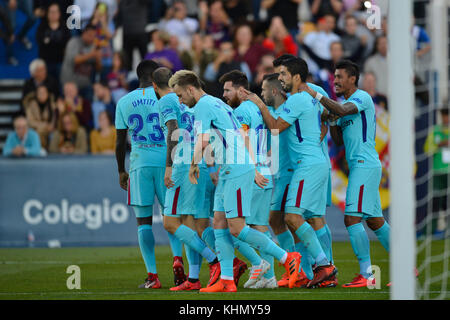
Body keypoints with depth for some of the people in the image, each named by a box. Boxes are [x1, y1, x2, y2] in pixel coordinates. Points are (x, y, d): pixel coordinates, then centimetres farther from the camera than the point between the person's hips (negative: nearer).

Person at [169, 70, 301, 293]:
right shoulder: (217, 103, 22)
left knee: (236, 228, -10)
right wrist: (254, 171, 27)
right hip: (229, 172, 10)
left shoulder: (202, 106, -8)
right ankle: (226, 281, 4)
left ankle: (288, 258, -4)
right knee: (219, 224, 7)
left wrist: (194, 165, 0)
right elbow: (242, 138, 25)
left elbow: (202, 142, -18)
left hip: (236, 171, -10)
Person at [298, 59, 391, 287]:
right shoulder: (345, 103, 20)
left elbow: (343, 110, -29)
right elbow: (339, 141, 20)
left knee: (352, 218, -15)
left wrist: (315, 95, -27)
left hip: (365, 165, -10)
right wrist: (331, 122, 3)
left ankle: (366, 275, -15)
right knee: (375, 221, 12)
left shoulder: (362, 98, -8)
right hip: (358, 166, 10)